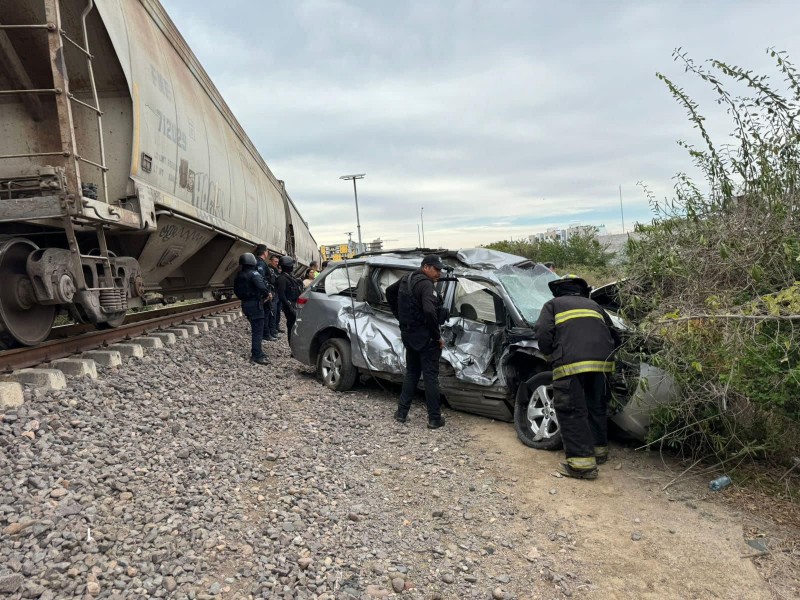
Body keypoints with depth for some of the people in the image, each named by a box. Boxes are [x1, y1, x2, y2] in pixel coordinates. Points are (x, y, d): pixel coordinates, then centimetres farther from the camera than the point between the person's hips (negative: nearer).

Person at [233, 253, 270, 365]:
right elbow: (262, 288, -27)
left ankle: (256, 353, 25)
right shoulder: (253, 274, -16)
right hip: (255, 304, -9)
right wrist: (266, 293, -8)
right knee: (258, 330, -5)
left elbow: (236, 291, 19)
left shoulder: (239, 275, 11)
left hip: (245, 304, 9)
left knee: (255, 330, 18)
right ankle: (257, 356, -5)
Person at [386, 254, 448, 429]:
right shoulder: (426, 284, -19)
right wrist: (438, 336, -21)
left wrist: (401, 317, 22)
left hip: (408, 333, 8)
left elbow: (389, 292, 26)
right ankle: (434, 418, 7)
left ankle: (402, 412, 21)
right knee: (430, 376, 1)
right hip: (425, 337, -8)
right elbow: (429, 311, -34)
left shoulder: (406, 279, 9)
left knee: (411, 373, 19)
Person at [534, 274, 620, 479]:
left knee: (572, 411, -1)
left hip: (571, 362, -5)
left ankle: (582, 462, -5)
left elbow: (543, 335, 3)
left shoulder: (553, 305, 19)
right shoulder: (594, 305, 32)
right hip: (602, 362, 5)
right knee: (597, 407, 21)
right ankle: (599, 449, 34)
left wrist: (553, 354, 19)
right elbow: (614, 337, 28)